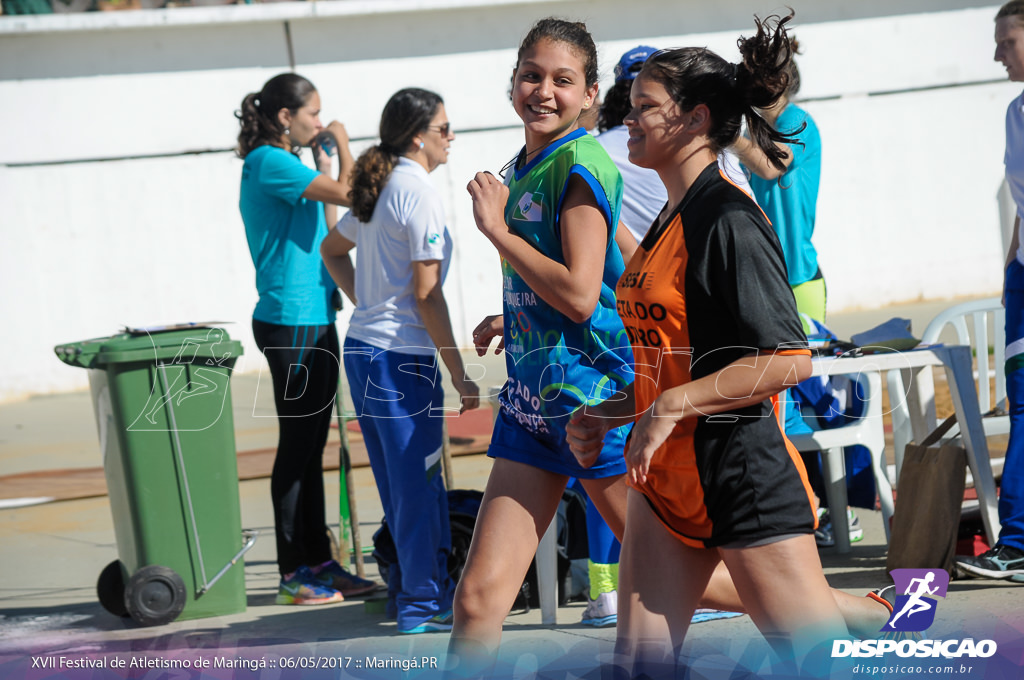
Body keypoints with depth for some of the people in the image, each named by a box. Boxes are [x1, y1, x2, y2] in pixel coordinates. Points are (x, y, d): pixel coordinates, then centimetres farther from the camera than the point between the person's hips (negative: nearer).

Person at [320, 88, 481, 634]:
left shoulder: (380, 189, 12)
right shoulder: (418, 192, -14)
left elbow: (332, 250, 27)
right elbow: (426, 294, -17)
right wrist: (459, 373, -14)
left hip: (362, 346, 9)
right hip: (401, 357, -9)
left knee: (402, 482, 15)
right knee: (417, 482, -2)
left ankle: (408, 590, 22)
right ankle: (423, 603, 3)